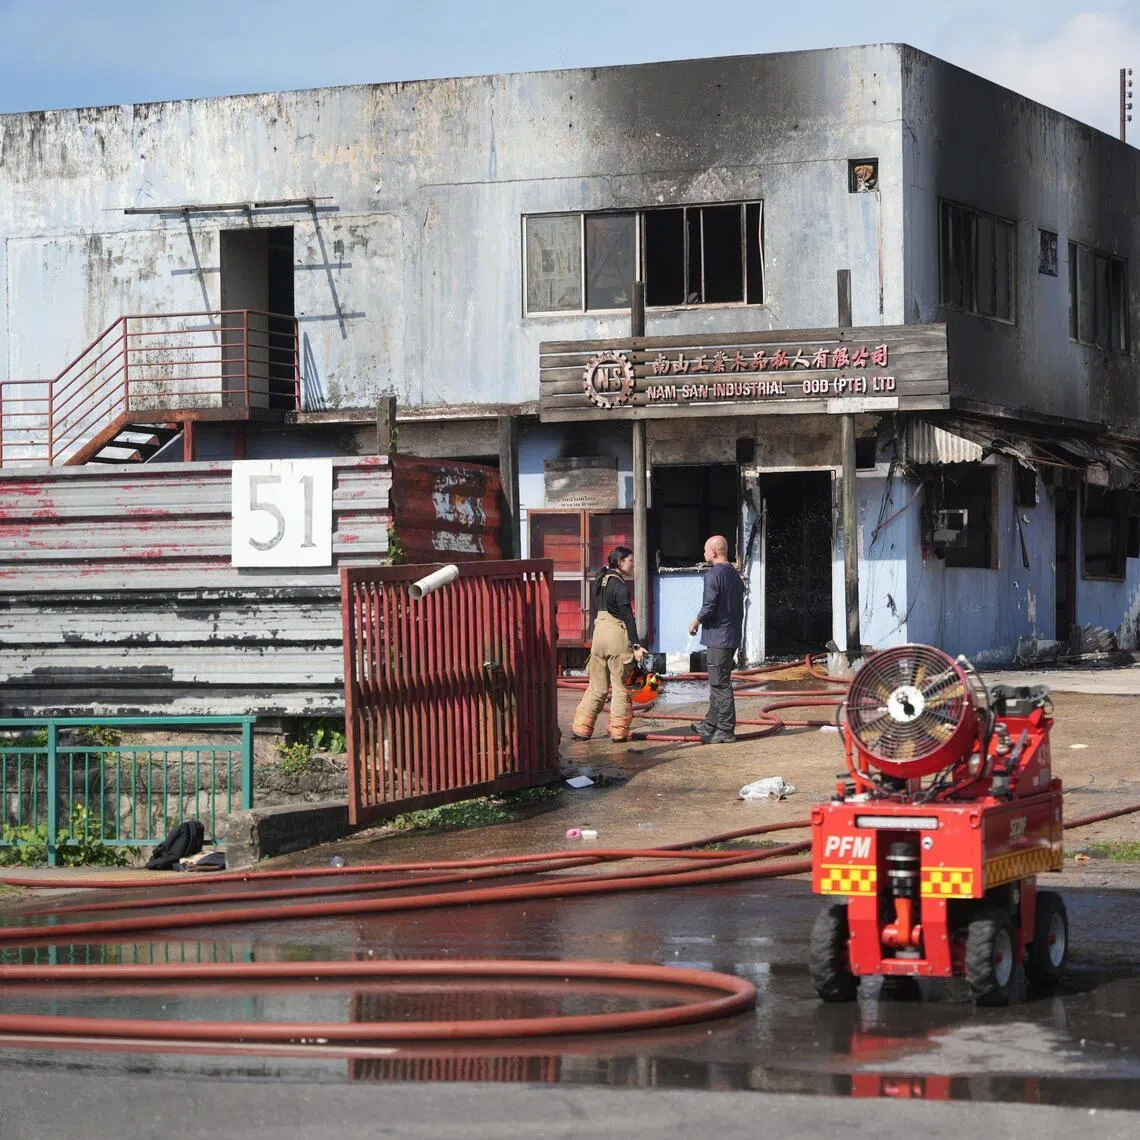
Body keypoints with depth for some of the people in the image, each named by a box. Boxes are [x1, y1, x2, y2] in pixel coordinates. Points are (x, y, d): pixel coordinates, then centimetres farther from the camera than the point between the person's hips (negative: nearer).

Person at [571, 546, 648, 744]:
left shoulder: (603, 580, 12)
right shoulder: (620, 585, -12)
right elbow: (628, 617, -14)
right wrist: (636, 646, -14)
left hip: (599, 631, 7)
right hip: (617, 634, -7)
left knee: (597, 686, 12)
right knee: (620, 685, 3)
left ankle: (581, 729, 10)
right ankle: (618, 732, 5)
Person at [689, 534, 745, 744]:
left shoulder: (713, 575, -14)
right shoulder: (735, 575, 14)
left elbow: (709, 607, -20)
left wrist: (696, 623, -3)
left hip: (718, 637, -9)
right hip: (733, 636, 9)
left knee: (720, 684, -6)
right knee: (718, 682, 18)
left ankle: (725, 731, -4)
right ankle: (712, 724, 26)